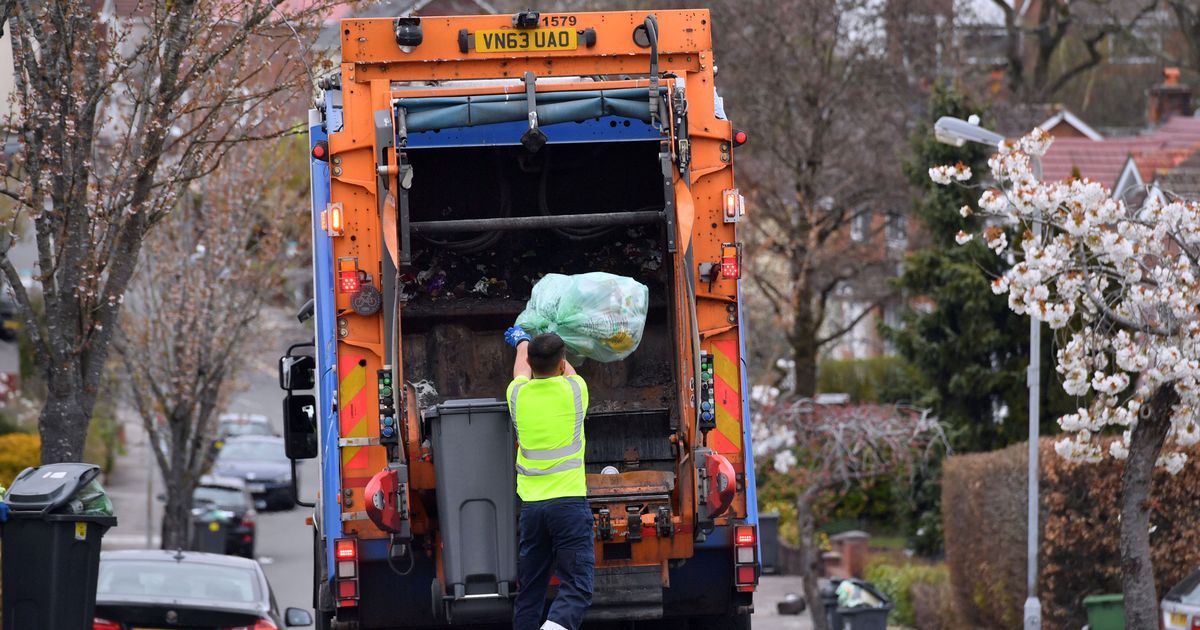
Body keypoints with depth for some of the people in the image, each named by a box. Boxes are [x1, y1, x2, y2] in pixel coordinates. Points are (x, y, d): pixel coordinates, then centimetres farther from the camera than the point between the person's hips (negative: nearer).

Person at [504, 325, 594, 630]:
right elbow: (567, 370, 26)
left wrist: (523, 342, 53)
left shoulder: (518, 393, 5)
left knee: (529, 593, 10)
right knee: (576, 588, -10)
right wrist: (554, 350, 48)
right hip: (569, 500, -4)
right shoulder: (573, 390, 0)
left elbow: (522, 367, 31)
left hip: (531, 504, 4)